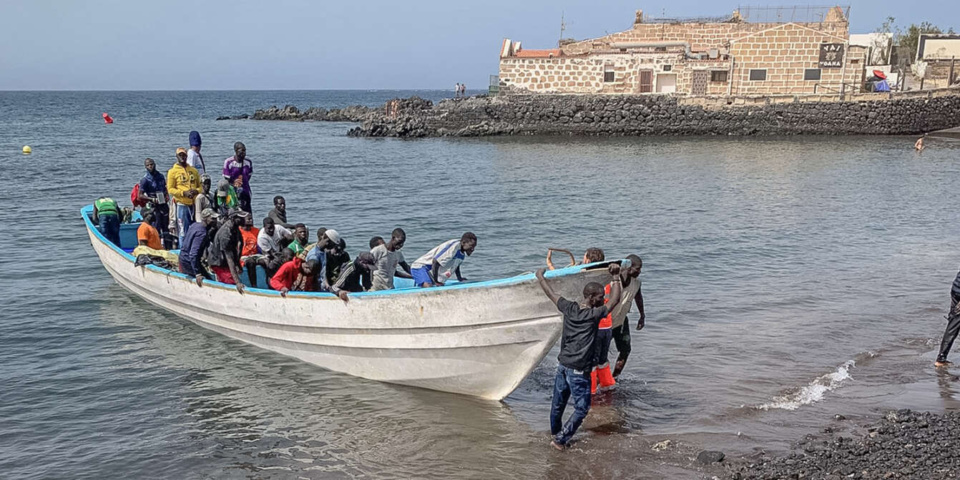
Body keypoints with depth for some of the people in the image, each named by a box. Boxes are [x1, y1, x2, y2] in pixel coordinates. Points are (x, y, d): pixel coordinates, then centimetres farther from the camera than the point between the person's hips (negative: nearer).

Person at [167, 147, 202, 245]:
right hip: (182, 205, -4)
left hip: (194, 204, 4)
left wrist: (196, 191, -6)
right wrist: (184, 193, -15)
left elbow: (200, 186, 17)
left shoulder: (194, 170, 15)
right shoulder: (173, 171, 3)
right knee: (183, 232, -5)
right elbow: (170, 189, -2)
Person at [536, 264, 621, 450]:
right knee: (581, 408, 6)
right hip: (578, 371, -7)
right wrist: (616, 277, -10)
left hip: (562, 366, 7)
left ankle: (555, 433, 42)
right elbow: (614, 300, -15)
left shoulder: (569, 309, 0)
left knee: (558, 404, 22)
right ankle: (560, 439, 6)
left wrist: (540, 276, 27)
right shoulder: (593, 315, -15)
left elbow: (551, 293, 13)